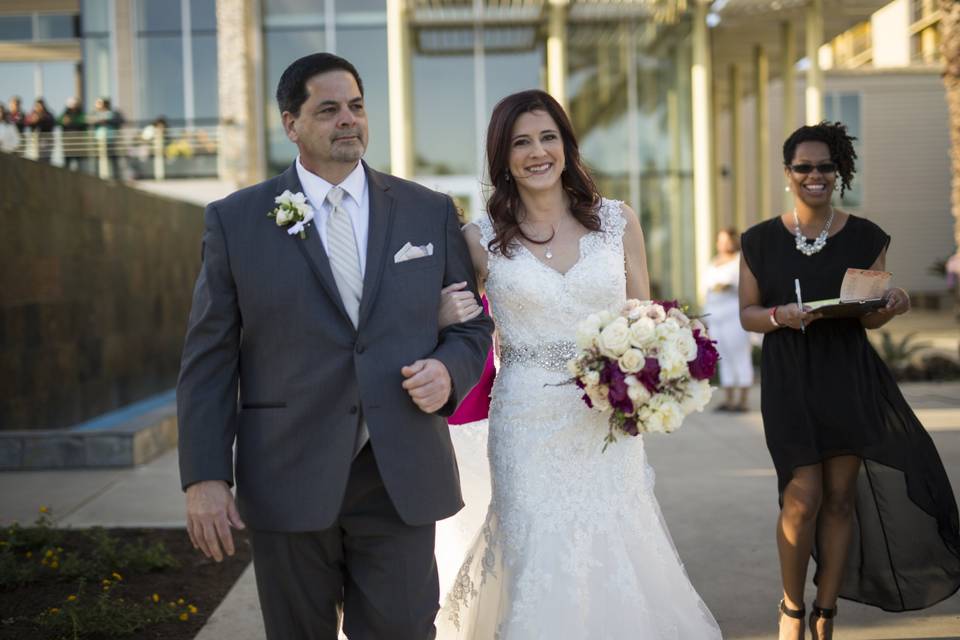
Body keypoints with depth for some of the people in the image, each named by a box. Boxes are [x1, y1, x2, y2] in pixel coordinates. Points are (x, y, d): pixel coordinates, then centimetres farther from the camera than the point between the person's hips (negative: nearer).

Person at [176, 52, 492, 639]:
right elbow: (209, 361, 0)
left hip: (401, 480, 1)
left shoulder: (431, 212, 6)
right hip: (287, 482, 0)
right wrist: (205, 477, -6)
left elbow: (471, 326, 12)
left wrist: (448, 371, -10)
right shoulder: (235, 221, 1)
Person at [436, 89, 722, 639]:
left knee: (619, 564, 5)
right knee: (540, 567, 1)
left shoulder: (618, 221, 4)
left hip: (608, 424, 1)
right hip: (529, 425, -1)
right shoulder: (482, 237, 0)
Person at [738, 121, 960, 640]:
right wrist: (781, 316, -17)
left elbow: (871, 317, 8)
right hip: (790, 382, -2)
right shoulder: (760, 240, 1)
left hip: (850, 379, 2)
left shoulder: (866, 237, 4)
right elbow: (747, 314, 3)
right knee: (803, 498, -8)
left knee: (841, 497, 5)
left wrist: (891, 305, -14)